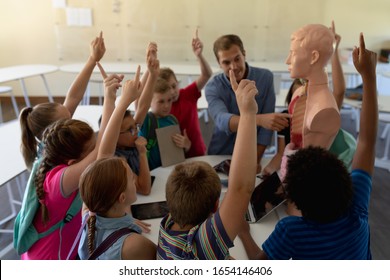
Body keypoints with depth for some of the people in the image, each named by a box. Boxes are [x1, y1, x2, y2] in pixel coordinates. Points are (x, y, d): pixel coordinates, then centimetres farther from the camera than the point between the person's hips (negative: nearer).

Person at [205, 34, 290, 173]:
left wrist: (256, 159, -13)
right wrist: (258, 119, -45)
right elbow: (222, 120, -30)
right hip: (220, 155, -1)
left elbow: (267, 124, -7)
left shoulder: (265, 77, -8)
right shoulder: (213, 87, -12)